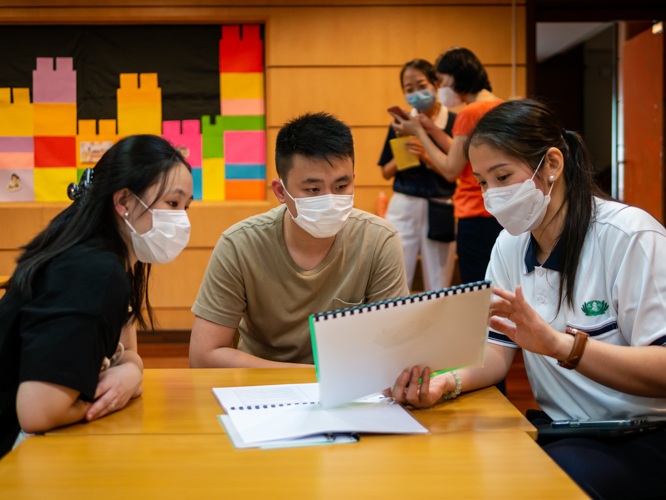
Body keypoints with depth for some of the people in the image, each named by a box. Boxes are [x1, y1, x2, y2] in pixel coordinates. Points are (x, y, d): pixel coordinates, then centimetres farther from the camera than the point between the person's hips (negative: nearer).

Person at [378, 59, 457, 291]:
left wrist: (426, 157, -17)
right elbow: (386, 172, 11)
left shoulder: (453, 122, -1)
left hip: (440, 211, -2)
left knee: (439, 288, 5)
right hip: (403, 208, 2)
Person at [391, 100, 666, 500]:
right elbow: (497, 351, 3)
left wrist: (559, 344, -36)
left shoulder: (629, 237, -15)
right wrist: (446, 383, -19)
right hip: (565, 431, 5)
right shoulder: (510, 246, 7)